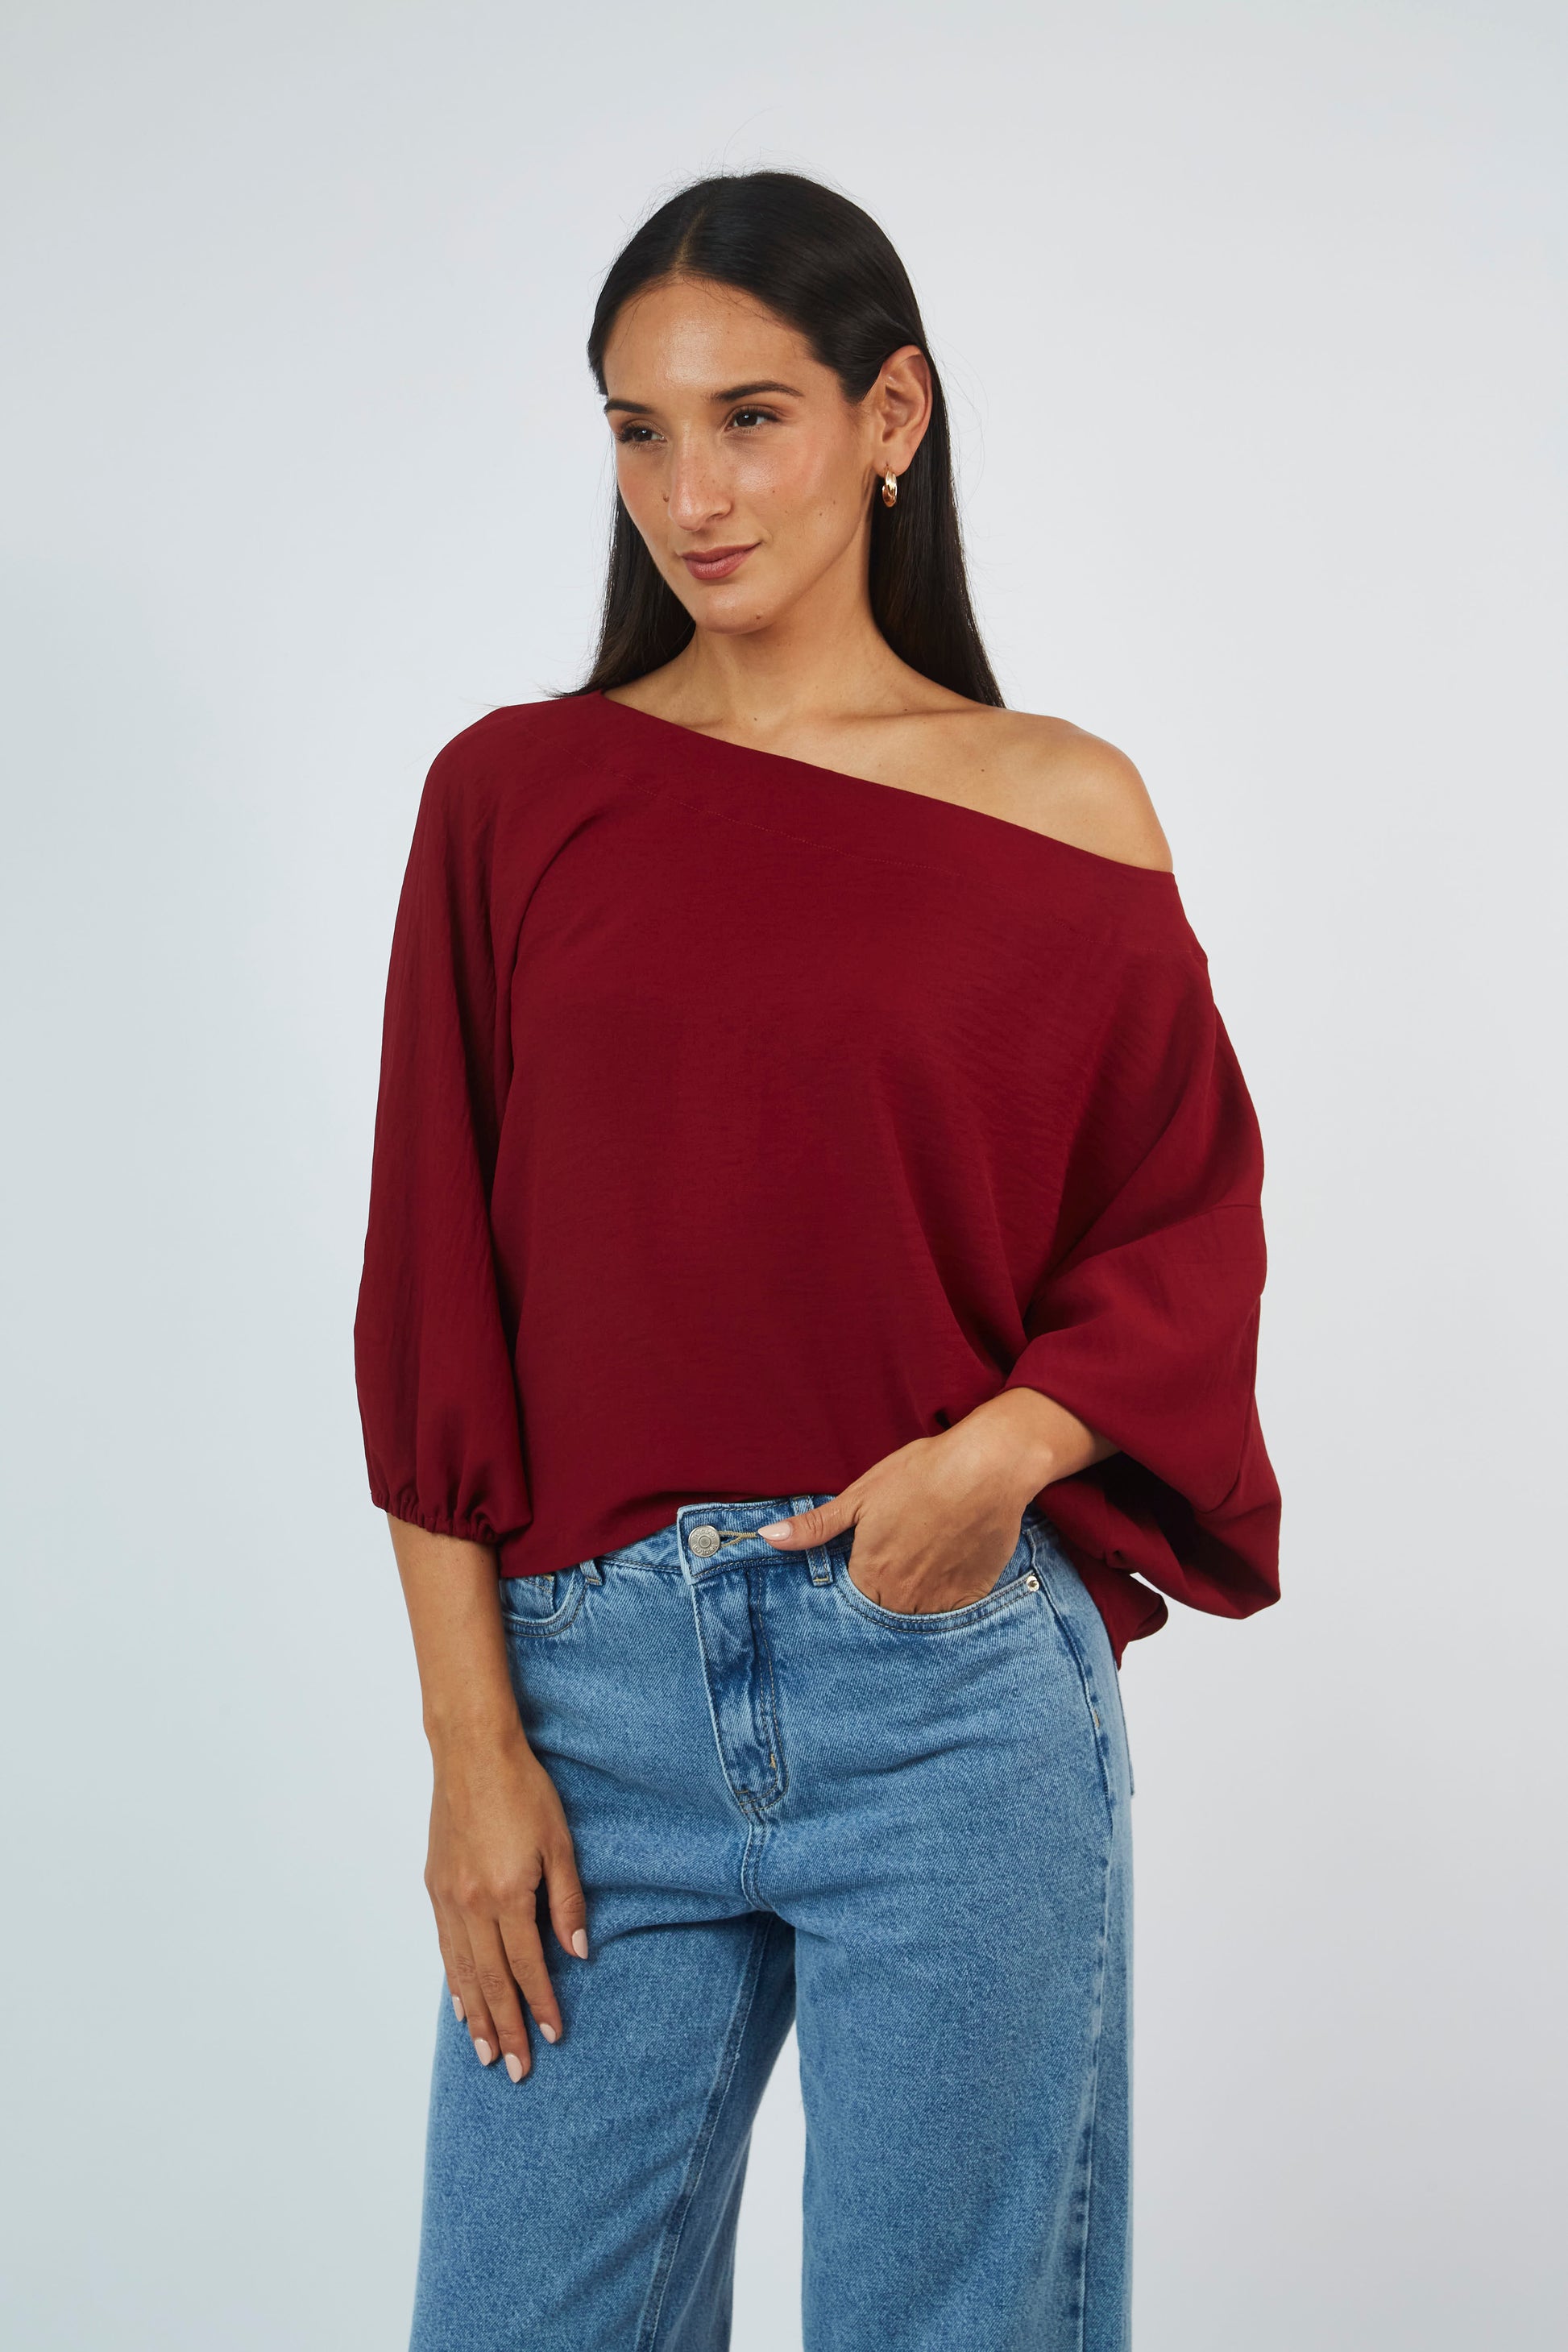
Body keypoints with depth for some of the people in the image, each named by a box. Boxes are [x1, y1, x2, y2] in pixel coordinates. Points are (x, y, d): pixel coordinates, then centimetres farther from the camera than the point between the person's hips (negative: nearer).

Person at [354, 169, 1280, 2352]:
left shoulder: (1058, 811, 2)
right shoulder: (514, 794, 3)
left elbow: (1188, 1230, 6)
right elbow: (436, 1296, 2)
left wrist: (1002, 1451, -13)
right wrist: (470, 1734, -3)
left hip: (954, 1683, 0)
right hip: (598, 1679, 1)